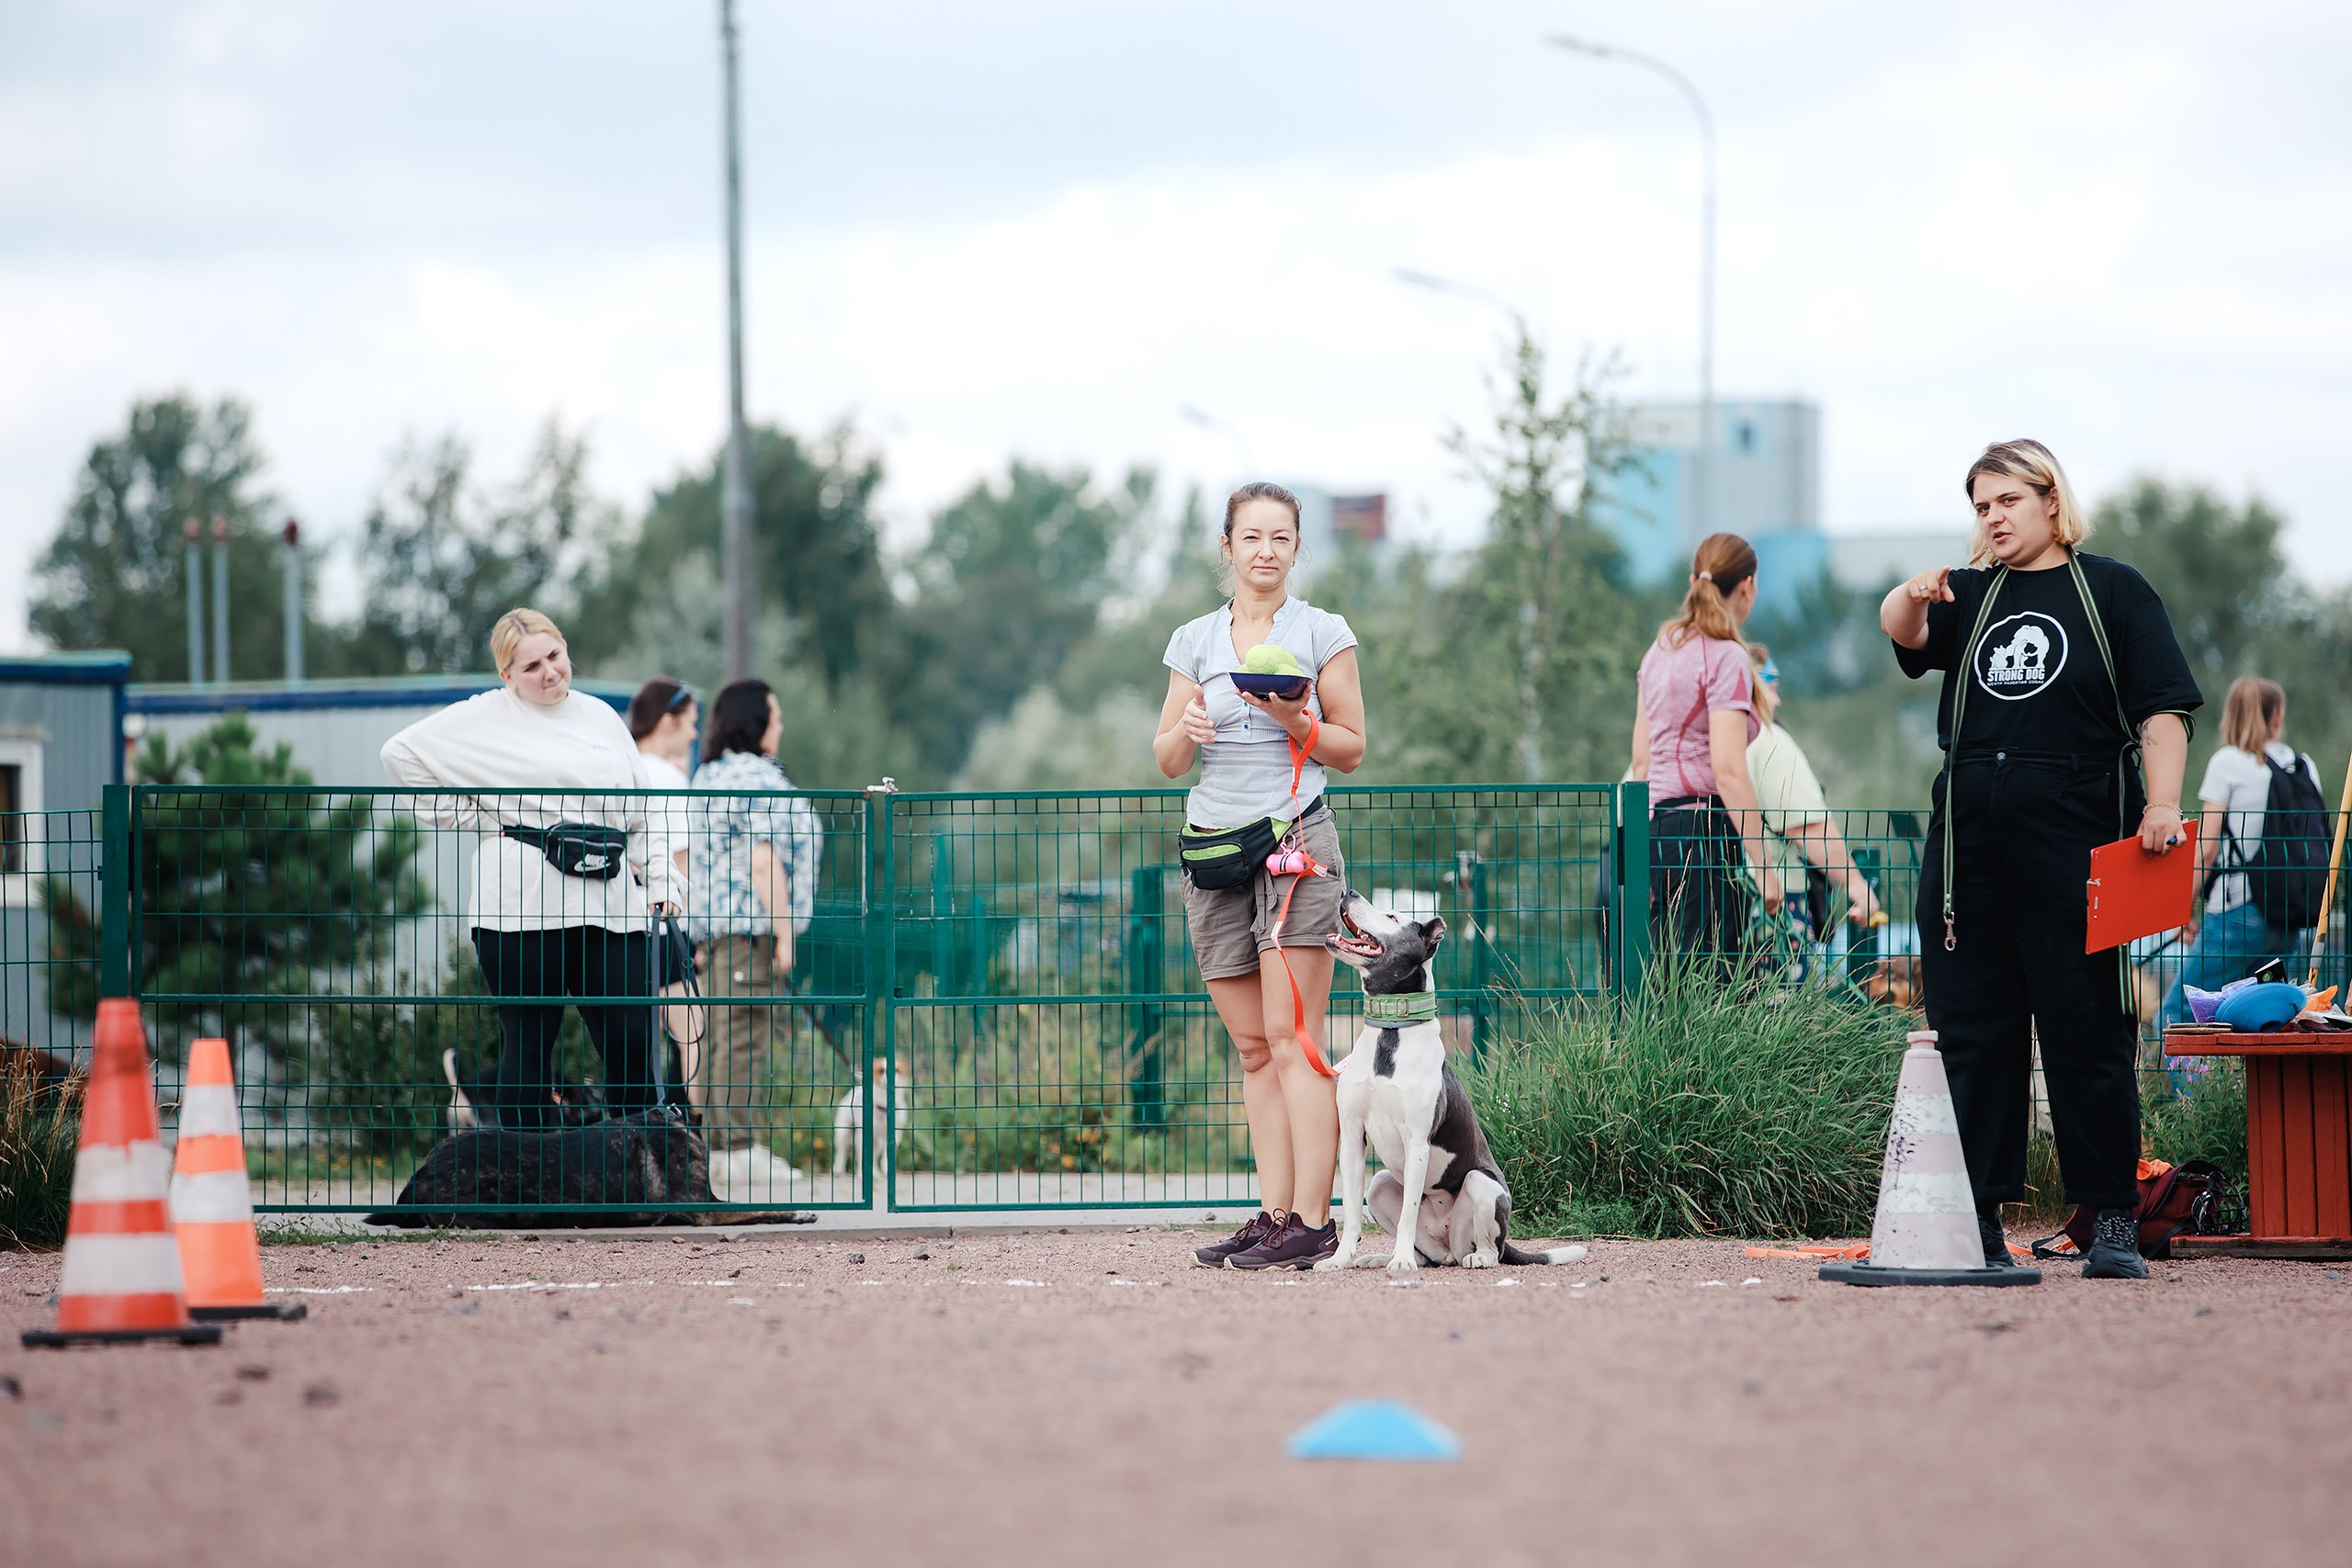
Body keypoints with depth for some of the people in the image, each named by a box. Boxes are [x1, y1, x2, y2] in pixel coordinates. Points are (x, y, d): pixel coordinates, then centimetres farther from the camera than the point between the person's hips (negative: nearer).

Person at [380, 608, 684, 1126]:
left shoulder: (600, 716, 18)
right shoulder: (485, 718, 3)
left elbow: (642, 810, 22)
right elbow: (403, 752, 3)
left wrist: (662, 880, 12)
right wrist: (465, 817, 2)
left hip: (609, 903, 4)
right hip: (525, 907, -4)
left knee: (632, 1044, -2)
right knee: (528, 1045, -1)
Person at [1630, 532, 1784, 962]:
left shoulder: (1660, 650, 15)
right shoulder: (1725, 657, -9)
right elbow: (1729, 770, -16)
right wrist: (1763, 864, -15)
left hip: (1656, 826, 8)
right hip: (1705, 829, -8)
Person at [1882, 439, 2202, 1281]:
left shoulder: (2112, 590, 7)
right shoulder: (1969, 595, 17)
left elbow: (2162, 707, 1)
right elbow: (1904, 633, -2)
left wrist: (2162, 804, -12)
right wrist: (1911, 597, -25)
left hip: (2073, 837, -4)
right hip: (1969, 836, 4)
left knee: (2085, 1030, -5)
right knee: (1968, 1030, 2)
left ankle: (2113, 1222, 0)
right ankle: (1975, 1222, 7)